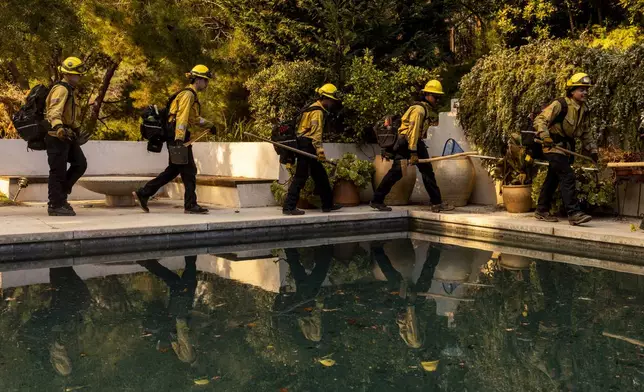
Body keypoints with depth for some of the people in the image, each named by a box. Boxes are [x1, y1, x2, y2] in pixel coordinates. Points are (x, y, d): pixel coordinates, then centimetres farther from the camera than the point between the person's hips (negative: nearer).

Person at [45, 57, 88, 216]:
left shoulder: (68, 90, 20)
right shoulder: (61, 89, -13)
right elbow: (54, 111, -30)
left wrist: (76, 132, 40)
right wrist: (58, 127, -48)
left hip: (68, 136, 10)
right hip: (57, 136, -10)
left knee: (80, 164, 8)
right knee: (58, 171, -5)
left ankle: (60, 194, 17)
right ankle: (55, 205, 2)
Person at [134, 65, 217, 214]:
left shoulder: (191, 95, 21)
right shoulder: (188, 94, -11)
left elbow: (195, 118, 33)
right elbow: (182, 117, -21)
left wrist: (209, 125, 29)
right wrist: (179, 138, -29)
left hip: (178, 136, 10)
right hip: (178, 135, -10)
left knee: (173, 170, 13)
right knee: (189, 170, -5)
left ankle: (143, 193, 15)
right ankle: (190, 205, 0)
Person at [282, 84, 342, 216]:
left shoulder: (316, 109, 20)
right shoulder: (318, 111, -12)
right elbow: (316, 131, -24)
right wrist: (319, 149, -33)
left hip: (306, 147, 11)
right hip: (307, 146, -11)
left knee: (321, 175, 14)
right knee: (300, 177, -9)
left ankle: (327, 204, 21)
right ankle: (289, 207, -7)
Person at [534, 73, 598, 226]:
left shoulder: (584, 110, 10)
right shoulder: (560, 105, -15)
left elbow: (586, 134, 20)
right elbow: (540, 120, -19)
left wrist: (592, 150, 16)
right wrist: (545, 137, -32)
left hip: (567, 147, 9)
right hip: (554, 145, -9)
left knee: (553, 178, 14)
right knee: (568, 176, -17)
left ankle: (542, 210, 24)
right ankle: (574, 213, -17)